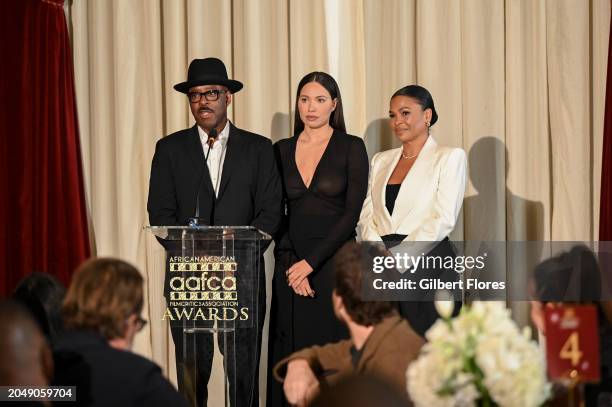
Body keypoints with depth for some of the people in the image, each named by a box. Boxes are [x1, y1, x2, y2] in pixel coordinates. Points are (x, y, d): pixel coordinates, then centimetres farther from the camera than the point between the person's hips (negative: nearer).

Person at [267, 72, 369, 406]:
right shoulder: (282, 150, 11)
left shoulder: (351, 148, 0)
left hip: (335, 263, -3)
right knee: (290, 356, 2)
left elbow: (352, 213, -7)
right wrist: (291, 266, -6)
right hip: (291, 266, 3)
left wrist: (311, 262, -12)